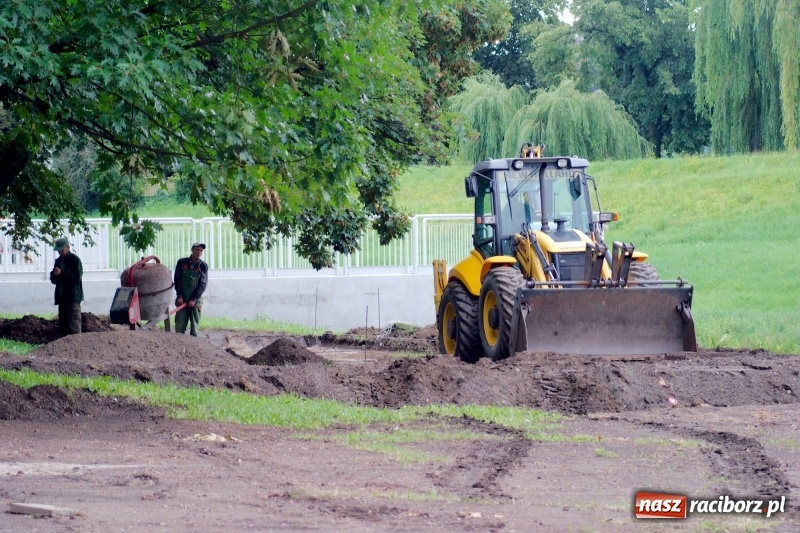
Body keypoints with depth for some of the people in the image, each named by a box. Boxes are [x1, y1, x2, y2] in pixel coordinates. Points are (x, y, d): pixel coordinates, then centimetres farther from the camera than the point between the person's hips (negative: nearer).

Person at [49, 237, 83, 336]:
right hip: (62, 297, 8)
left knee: (73, 325, -13)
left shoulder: (75, 260, -4)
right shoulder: (59, 261, 17)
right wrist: (54, 275, -7)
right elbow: (53, 280, 16)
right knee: (63, 324, 10)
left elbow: (77, 277, -14)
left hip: (73, 297, -8)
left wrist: (62, 274, -19)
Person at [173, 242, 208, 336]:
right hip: (182, 300, 1)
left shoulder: (203, 266, -1)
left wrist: (194, 299, -11)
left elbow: (203, 284, -4)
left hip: (196, 300, -1)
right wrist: (179, 296, -6)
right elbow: (177, 280, 2)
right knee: (180, 325, -1)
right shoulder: (182, 262, 1)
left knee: (195, 325, 1)